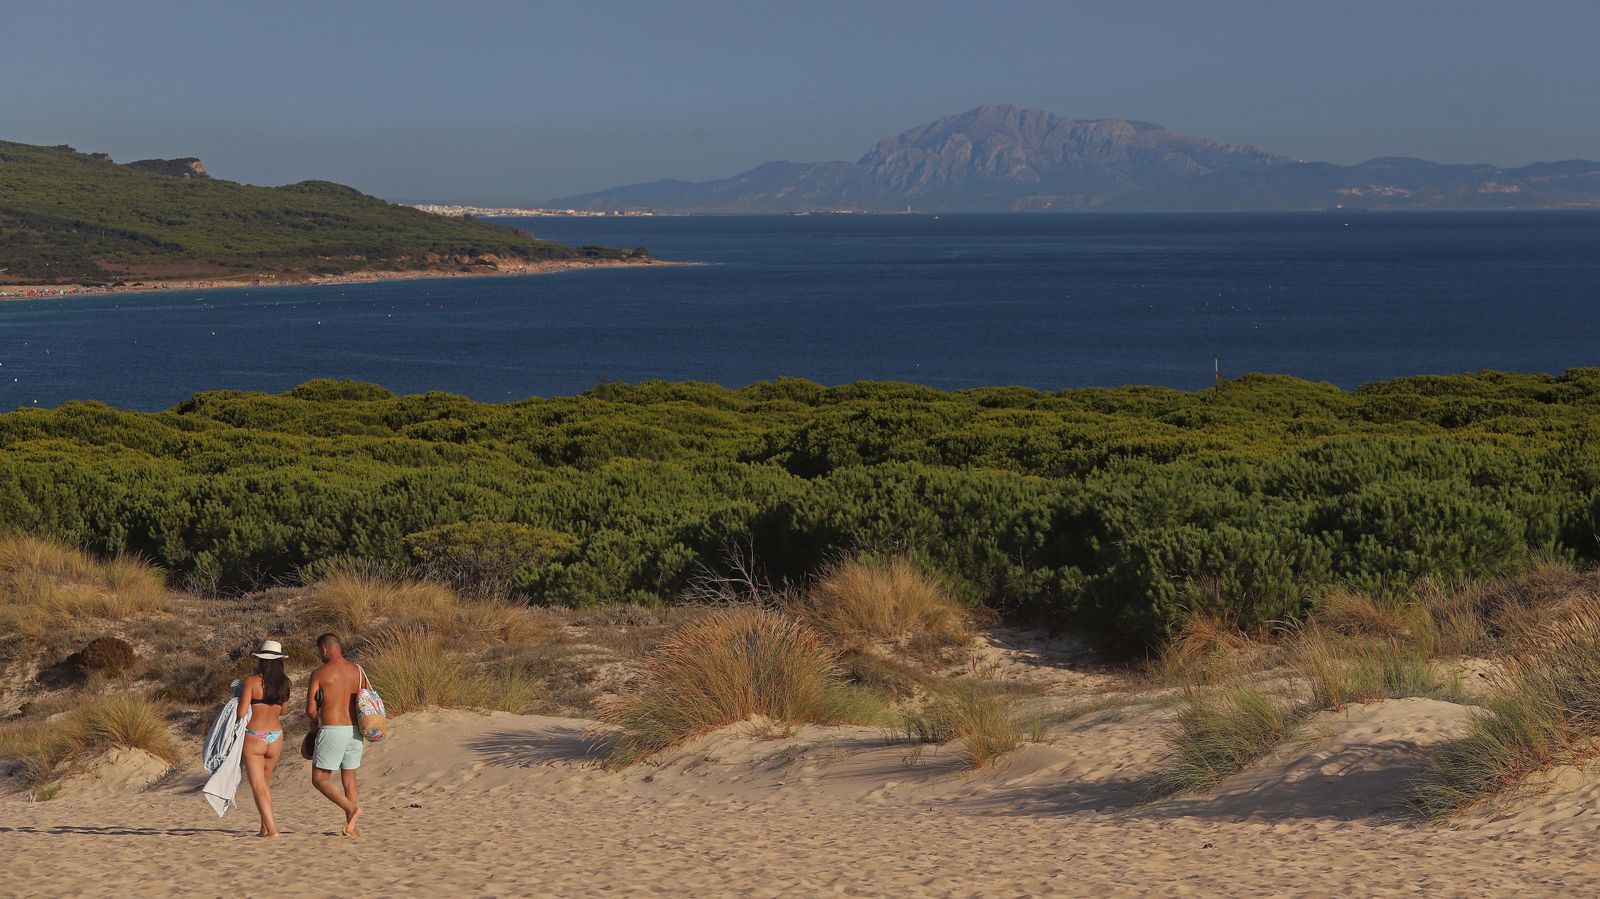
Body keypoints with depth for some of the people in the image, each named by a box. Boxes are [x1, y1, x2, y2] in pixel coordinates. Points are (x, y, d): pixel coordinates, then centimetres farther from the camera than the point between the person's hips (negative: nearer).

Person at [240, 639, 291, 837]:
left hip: (254, 737, -5)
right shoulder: (283, 683, 2)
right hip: (276, 736, 5)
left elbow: (242, 712, -12)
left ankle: (272, 830, -12)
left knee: (259, 788, -1)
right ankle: (265, 828, 23)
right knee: (265, 782, 22)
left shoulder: (251, 681, -11)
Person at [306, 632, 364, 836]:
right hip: (354, 729, 6)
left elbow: (310, 709, -8)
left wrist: (315, 722, 12)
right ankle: (352, 826, 10)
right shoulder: (357, 670, 7)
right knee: (349, 780, 14)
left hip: (332, 730, -6)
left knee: (319, 779, 3)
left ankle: (351, 808, -17)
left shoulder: (320, 673, -8)